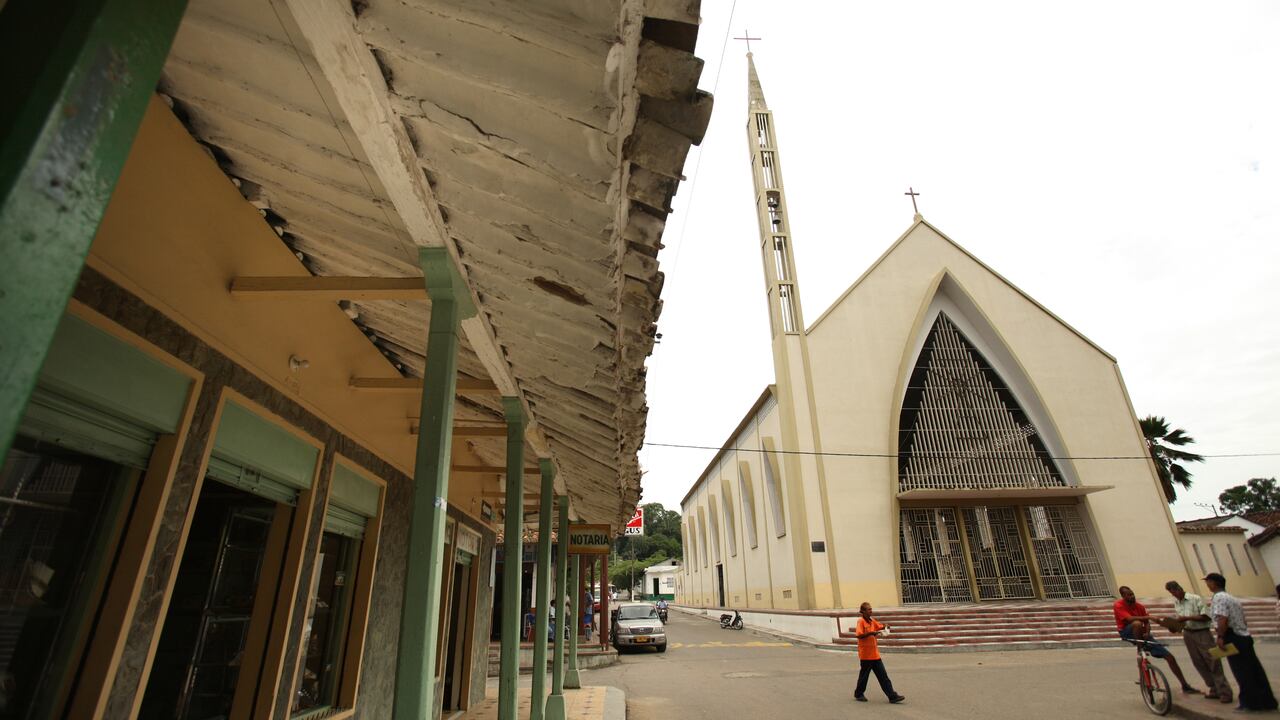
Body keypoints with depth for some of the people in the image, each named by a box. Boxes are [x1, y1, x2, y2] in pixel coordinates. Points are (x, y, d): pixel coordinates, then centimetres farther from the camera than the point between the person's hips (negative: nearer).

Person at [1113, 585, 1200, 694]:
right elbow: (1130, 619, -30)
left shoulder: (1140, 606, 2)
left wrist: (1147, 633, -16)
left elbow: (1146, 623, 6)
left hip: (1143, 635, 6)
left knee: (1169, 656, -1)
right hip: (1127, 633, -6)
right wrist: (1150, 617, -35)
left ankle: (1185, 686, 16)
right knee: (1137, 624, -40)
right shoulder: (1118, 606, -17)